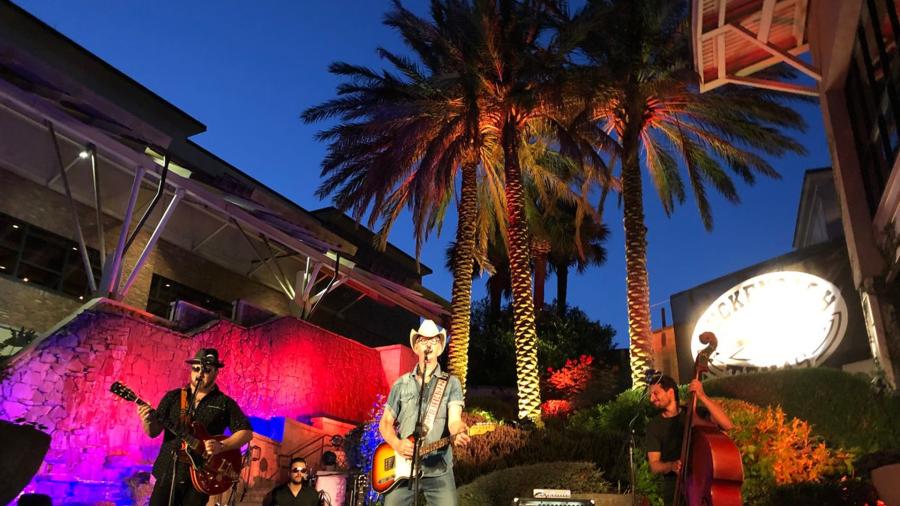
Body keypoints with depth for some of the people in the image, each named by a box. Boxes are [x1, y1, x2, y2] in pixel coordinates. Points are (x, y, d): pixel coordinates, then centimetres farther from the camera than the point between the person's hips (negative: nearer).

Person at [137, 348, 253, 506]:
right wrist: (147, 420, -18)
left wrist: (221, 446, -18)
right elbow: (153, 432, 4)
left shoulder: (224, 403, 1)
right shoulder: (173, 396, 7)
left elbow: (246, 432, -3)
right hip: (168, 472, 2)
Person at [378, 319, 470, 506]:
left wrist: (460, 433, -34)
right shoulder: (401, 384, 10)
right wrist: (397, 444, -10)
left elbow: (454, 419, -10)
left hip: (439, 471, -2)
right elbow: (385, 422, 11)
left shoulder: (451, 383, 4)